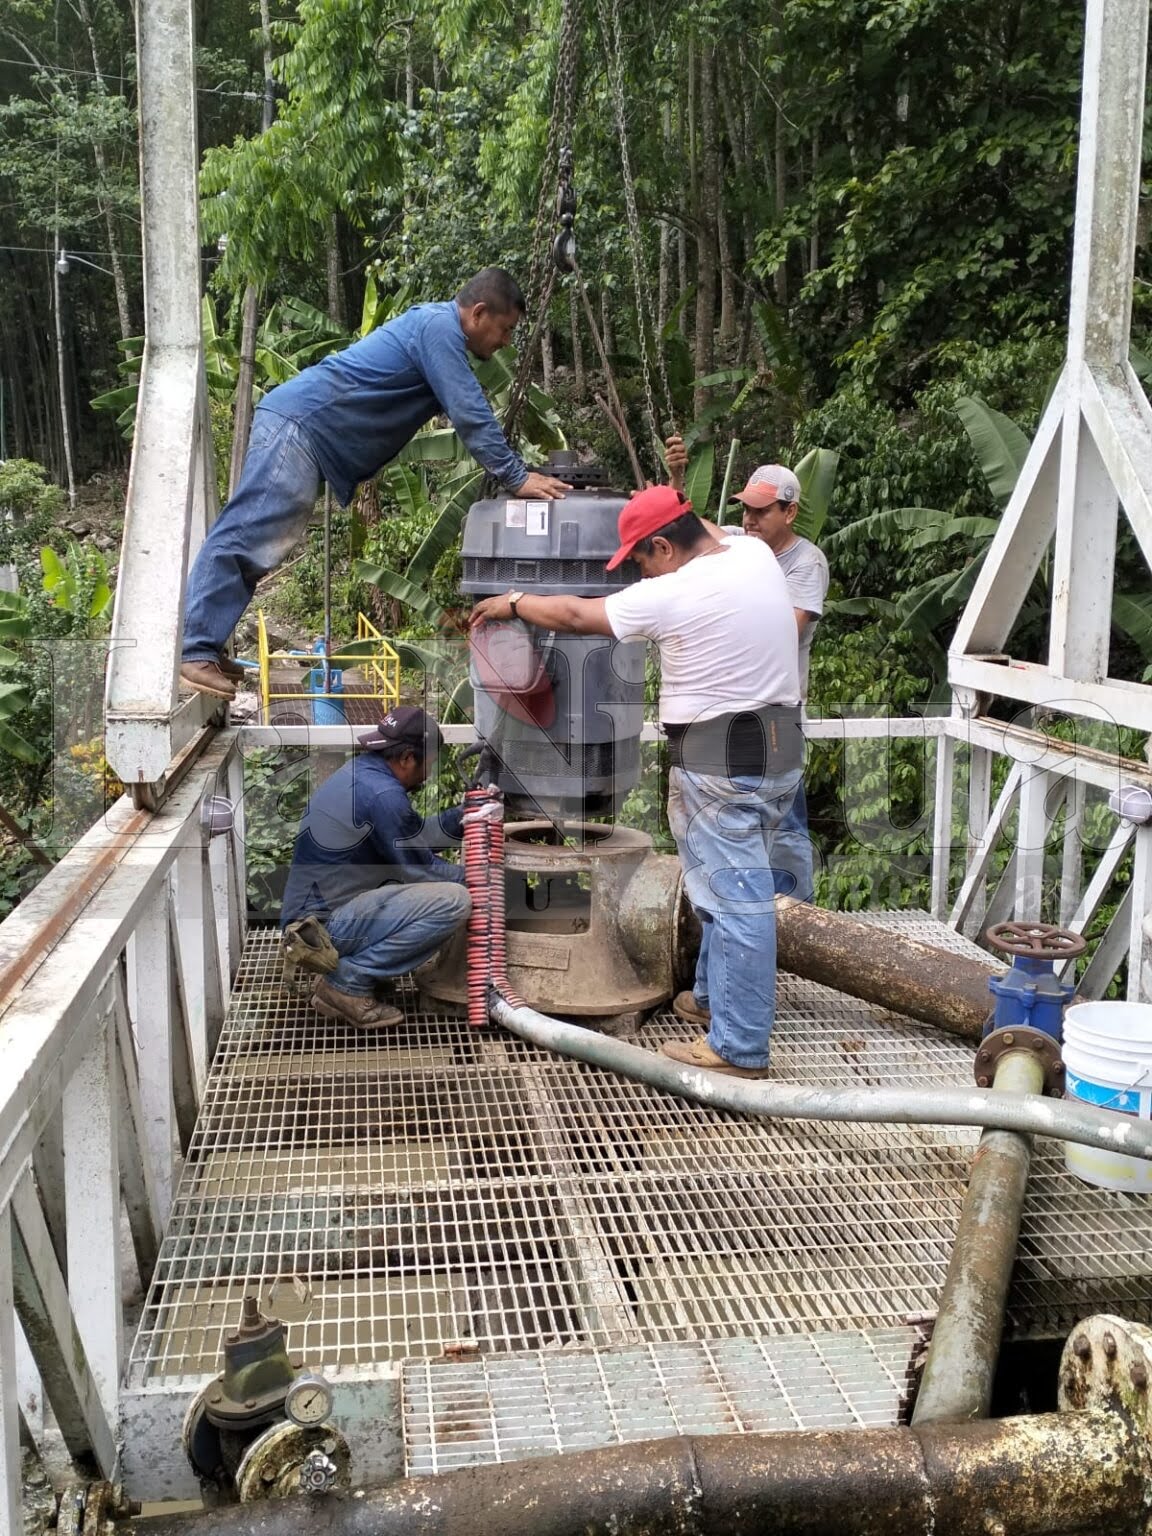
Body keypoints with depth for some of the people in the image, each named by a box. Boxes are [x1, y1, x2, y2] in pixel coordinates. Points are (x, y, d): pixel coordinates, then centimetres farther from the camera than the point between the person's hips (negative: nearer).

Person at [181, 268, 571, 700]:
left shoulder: (436, 329, 20)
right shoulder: (439, 326, -11)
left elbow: (468, 413, 28)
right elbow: (471, 416, -17)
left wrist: (517, 470, 25)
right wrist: (518, 479, -12)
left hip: (307, 434, 10)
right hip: (297, 424, -10)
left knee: (247, 541, 7)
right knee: (244, 537, -14)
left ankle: (205, 649, 9)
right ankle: (196, 651, -16)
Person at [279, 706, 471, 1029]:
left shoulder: (359, 772, 9)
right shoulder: (383, 794, -21)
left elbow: (413, 836, 18)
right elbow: (421, 870, -11)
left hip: (308, 915, 10)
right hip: (322, 926, -10)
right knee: (453, 901, -21)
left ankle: (346, 964, 11)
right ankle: (348, 982, -10)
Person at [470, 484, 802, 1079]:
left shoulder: (670, 595, -17)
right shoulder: (757, 556, 4)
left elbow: (574, 616, -4)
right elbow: (711, 535, 30)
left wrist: (513, 602, 11)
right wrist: (669, 506, 38)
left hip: (721, 763, -9)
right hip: (779, 749, 9)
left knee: (734, 899, -3)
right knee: (735, 887, 21)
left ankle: (739, 1048, 5)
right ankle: (716, 997, 35)